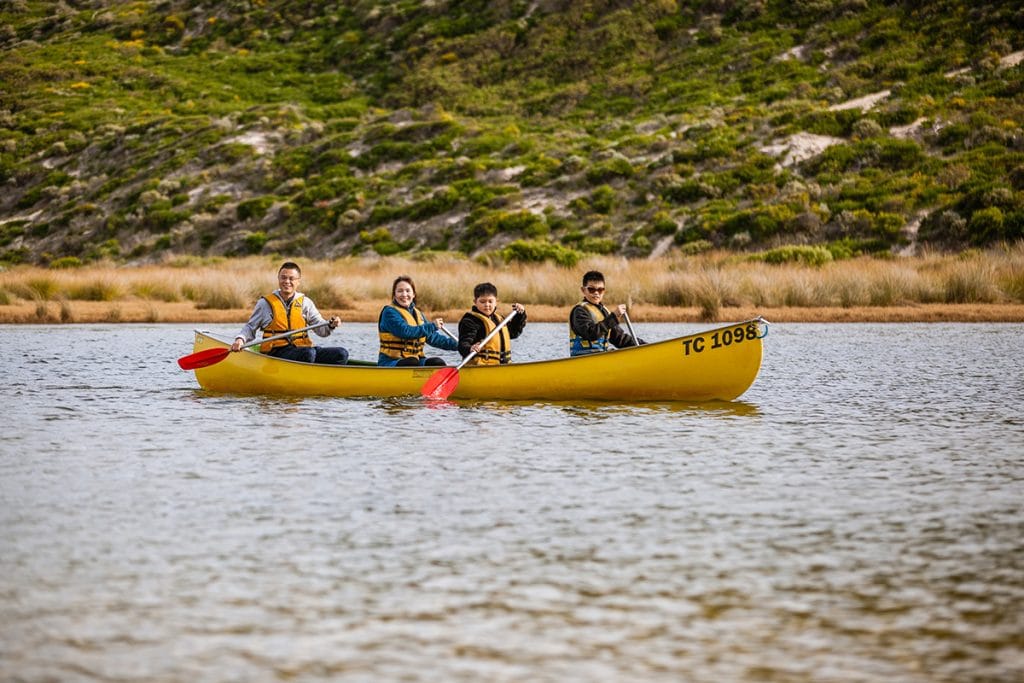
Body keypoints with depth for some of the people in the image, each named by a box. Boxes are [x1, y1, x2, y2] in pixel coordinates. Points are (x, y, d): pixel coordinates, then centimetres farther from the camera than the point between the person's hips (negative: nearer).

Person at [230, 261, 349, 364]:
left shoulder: (305, 302, 14)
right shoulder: (265, 303, 8)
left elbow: (321, 329, 10)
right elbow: (250, 327, 13)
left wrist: (331, 325, -13)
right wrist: (240, 339, -7)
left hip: (302, 348, 4)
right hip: (276, 352, -4)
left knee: (341, 354, -19)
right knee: (308, 353, -36)